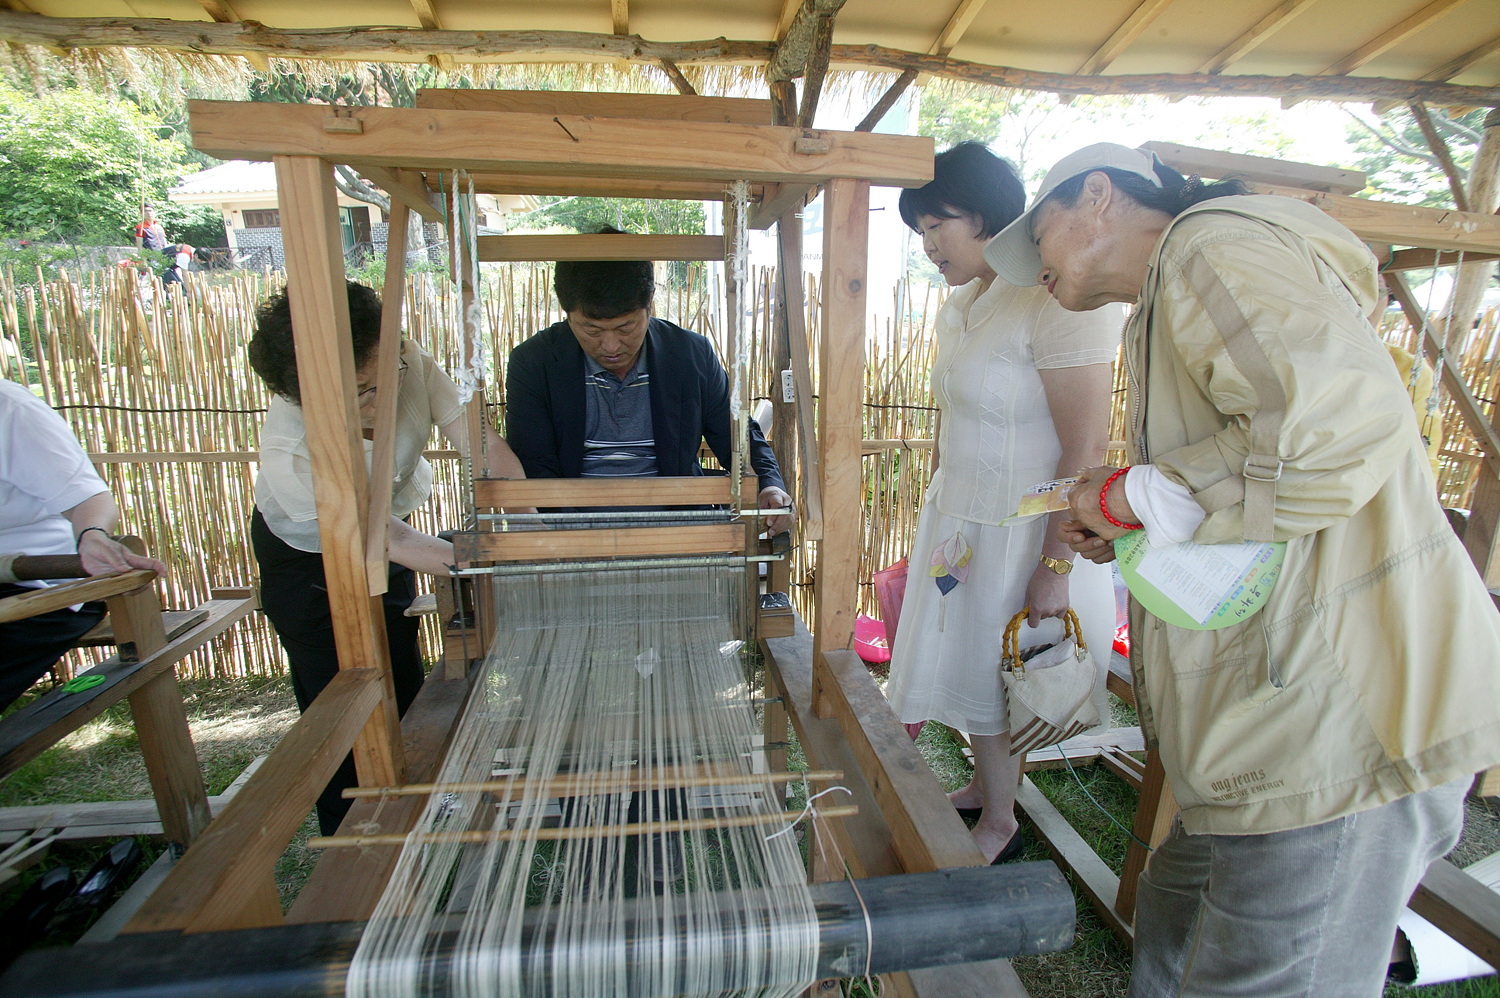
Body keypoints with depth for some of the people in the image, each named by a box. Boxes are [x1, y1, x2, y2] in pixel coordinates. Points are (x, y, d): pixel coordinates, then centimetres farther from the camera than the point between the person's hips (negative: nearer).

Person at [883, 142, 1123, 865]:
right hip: (959, 520, 8)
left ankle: (1001, 822, 35)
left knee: (1001, 682, 10)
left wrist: (1055, 563, -22)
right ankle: (984, 786, 45)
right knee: (967, 664, 20)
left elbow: (1088, 447, -22)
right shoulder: (960, 304, 8)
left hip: (1027, 533, -7)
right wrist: (935, 516, 17)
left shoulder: (1060, 298, -19)